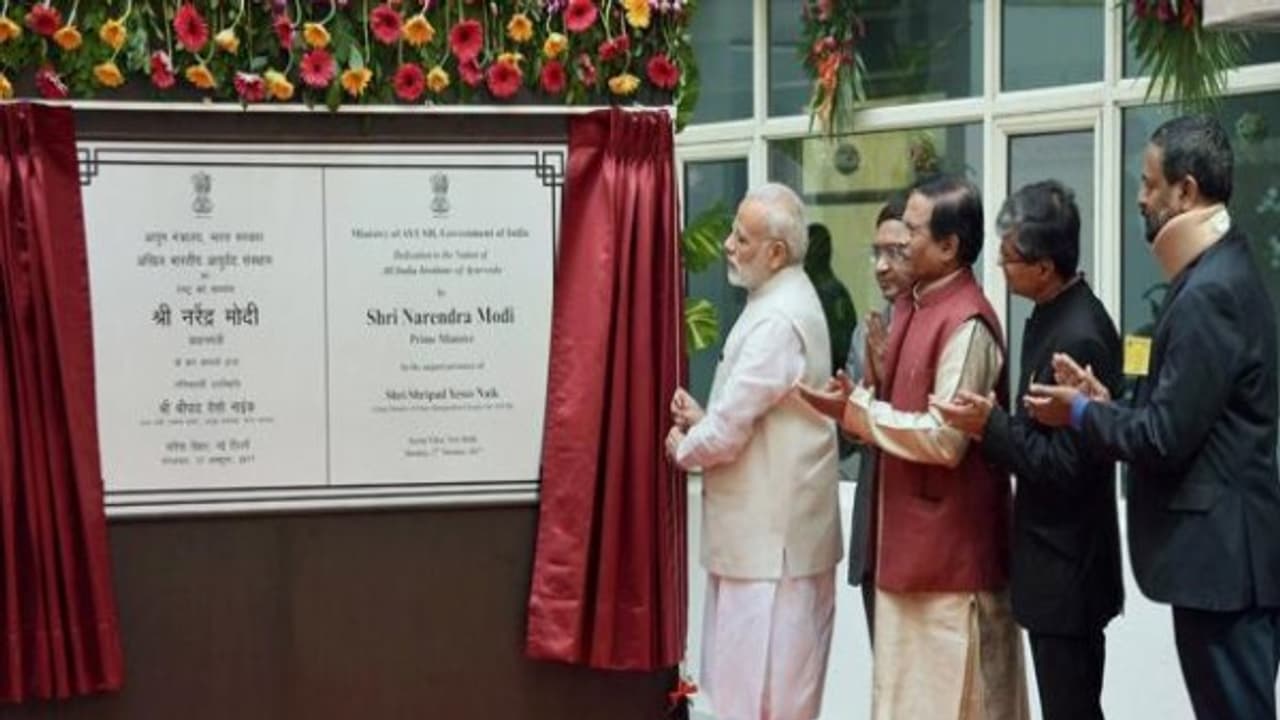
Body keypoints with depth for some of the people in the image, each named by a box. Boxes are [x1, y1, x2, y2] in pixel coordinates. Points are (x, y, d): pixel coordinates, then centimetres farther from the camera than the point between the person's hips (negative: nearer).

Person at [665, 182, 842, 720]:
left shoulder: (777, 320, -21)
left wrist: (682, 447, -2)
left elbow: (727, 432, -22)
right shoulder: (785, 301, 12)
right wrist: (702, 418, 5)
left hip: (769, 535, -10)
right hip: (770, 529, 10)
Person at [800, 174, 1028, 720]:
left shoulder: (966, 324, -19)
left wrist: (855, 410, -17)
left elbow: (944, 438, -23)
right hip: (909, 535, 9)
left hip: (951, 545, -9)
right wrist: (857, 398, -4)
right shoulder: (911, 308, 10)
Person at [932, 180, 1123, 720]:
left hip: (1067, 568, -10)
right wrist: (991, 424, 0)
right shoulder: (1055, 315, 8)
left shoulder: (1078, 337, -22)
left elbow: (1067, 464, -23)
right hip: (1055, 558, 10)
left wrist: (990, 425, -24)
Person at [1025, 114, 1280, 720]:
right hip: (1223, 546, 10)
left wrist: (1081, 413, -6)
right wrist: (1106, 403, 4)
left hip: (1221, 553, -10)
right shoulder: (1218, 273, 13)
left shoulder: (1210, 292, -19)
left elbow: (1166, 436, -21)